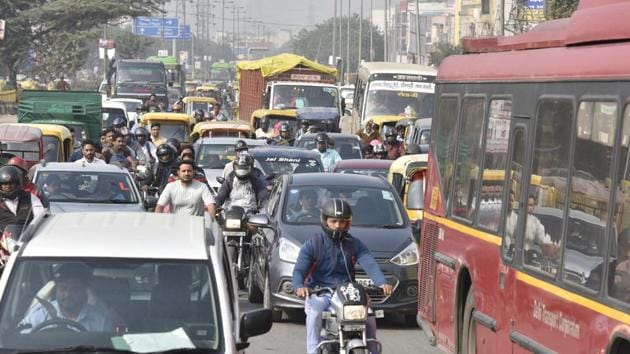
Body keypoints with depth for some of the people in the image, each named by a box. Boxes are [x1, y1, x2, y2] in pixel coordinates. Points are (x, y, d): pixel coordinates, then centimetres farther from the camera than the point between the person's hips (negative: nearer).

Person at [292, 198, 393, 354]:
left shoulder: (355, 244, 7)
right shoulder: (312, 244, 1)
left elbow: (369, 264, -8)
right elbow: (299, 269, -9)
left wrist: (381, 283, -29)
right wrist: (300, 286, -33)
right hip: (319, 293, -2)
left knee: (369, 317, -18)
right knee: (314, 313, -34)